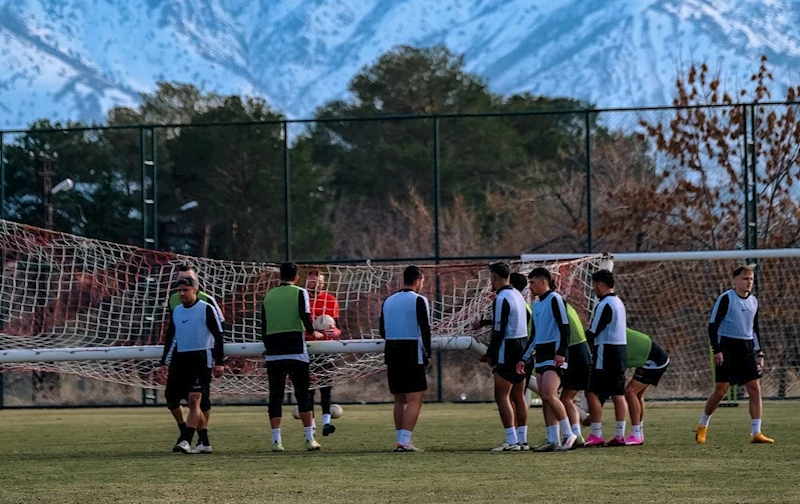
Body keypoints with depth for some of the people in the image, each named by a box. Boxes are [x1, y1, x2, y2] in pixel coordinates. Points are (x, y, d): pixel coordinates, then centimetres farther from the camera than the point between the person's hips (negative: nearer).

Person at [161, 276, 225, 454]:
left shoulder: (206, 309, -3)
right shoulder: (176, 311, 14)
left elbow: (218, 336, -3)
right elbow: (170, 337, 21)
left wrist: (219, 363, -8)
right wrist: (166, 364, 16)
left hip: (201, 359, -6)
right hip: (181, 359, 6)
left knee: (194, 399, -16)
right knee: (192, 403, 6)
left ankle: (185, 441, -23)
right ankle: (204, 442, 12)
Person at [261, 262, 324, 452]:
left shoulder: (269, 296, 12)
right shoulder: (299, 293, 0)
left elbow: (263, 325, 14)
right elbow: (306, 317, -10)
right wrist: (313, 333, 9)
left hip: (273, 353, 3)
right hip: (295, 351, -3)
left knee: (275, 395, 5)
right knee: (302, 394, 3)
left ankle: (276, 440, 0)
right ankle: (309, 438, 1)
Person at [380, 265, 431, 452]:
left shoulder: (389, 301, 11)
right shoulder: (419, 300, -7)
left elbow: (383, 331, 13)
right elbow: (425, 329, -11)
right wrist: (427, 355, -3)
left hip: (392, 353, 6)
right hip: (413, 354, -6)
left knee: (399, 400, 14)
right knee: (414, 400, -6)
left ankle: (401, 440, 15)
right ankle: (404, 441, -15)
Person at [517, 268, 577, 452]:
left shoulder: (554, 299, -8)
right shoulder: (536, 305, 19)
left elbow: (564, 327, -15)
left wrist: (561, 353, -22)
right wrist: (525, 358, 23)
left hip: (555, 355, -9)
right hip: (541, 356, 9)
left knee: (549, 395, -20)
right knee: (546, 399, 3)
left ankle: (568, 434, -11)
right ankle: (553, 440, 3)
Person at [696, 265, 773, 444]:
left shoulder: (753, 301, 12)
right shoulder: (726, 298, -7)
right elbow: (713, 325, -8)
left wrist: (759, 353, 15)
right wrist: (717, 350, -15)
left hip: (747, 348, 6)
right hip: (727, 347, -6)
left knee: (755, 388, -4)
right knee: (721, 390, -5)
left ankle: (756, 433, -4)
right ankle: (702, 426, 15)